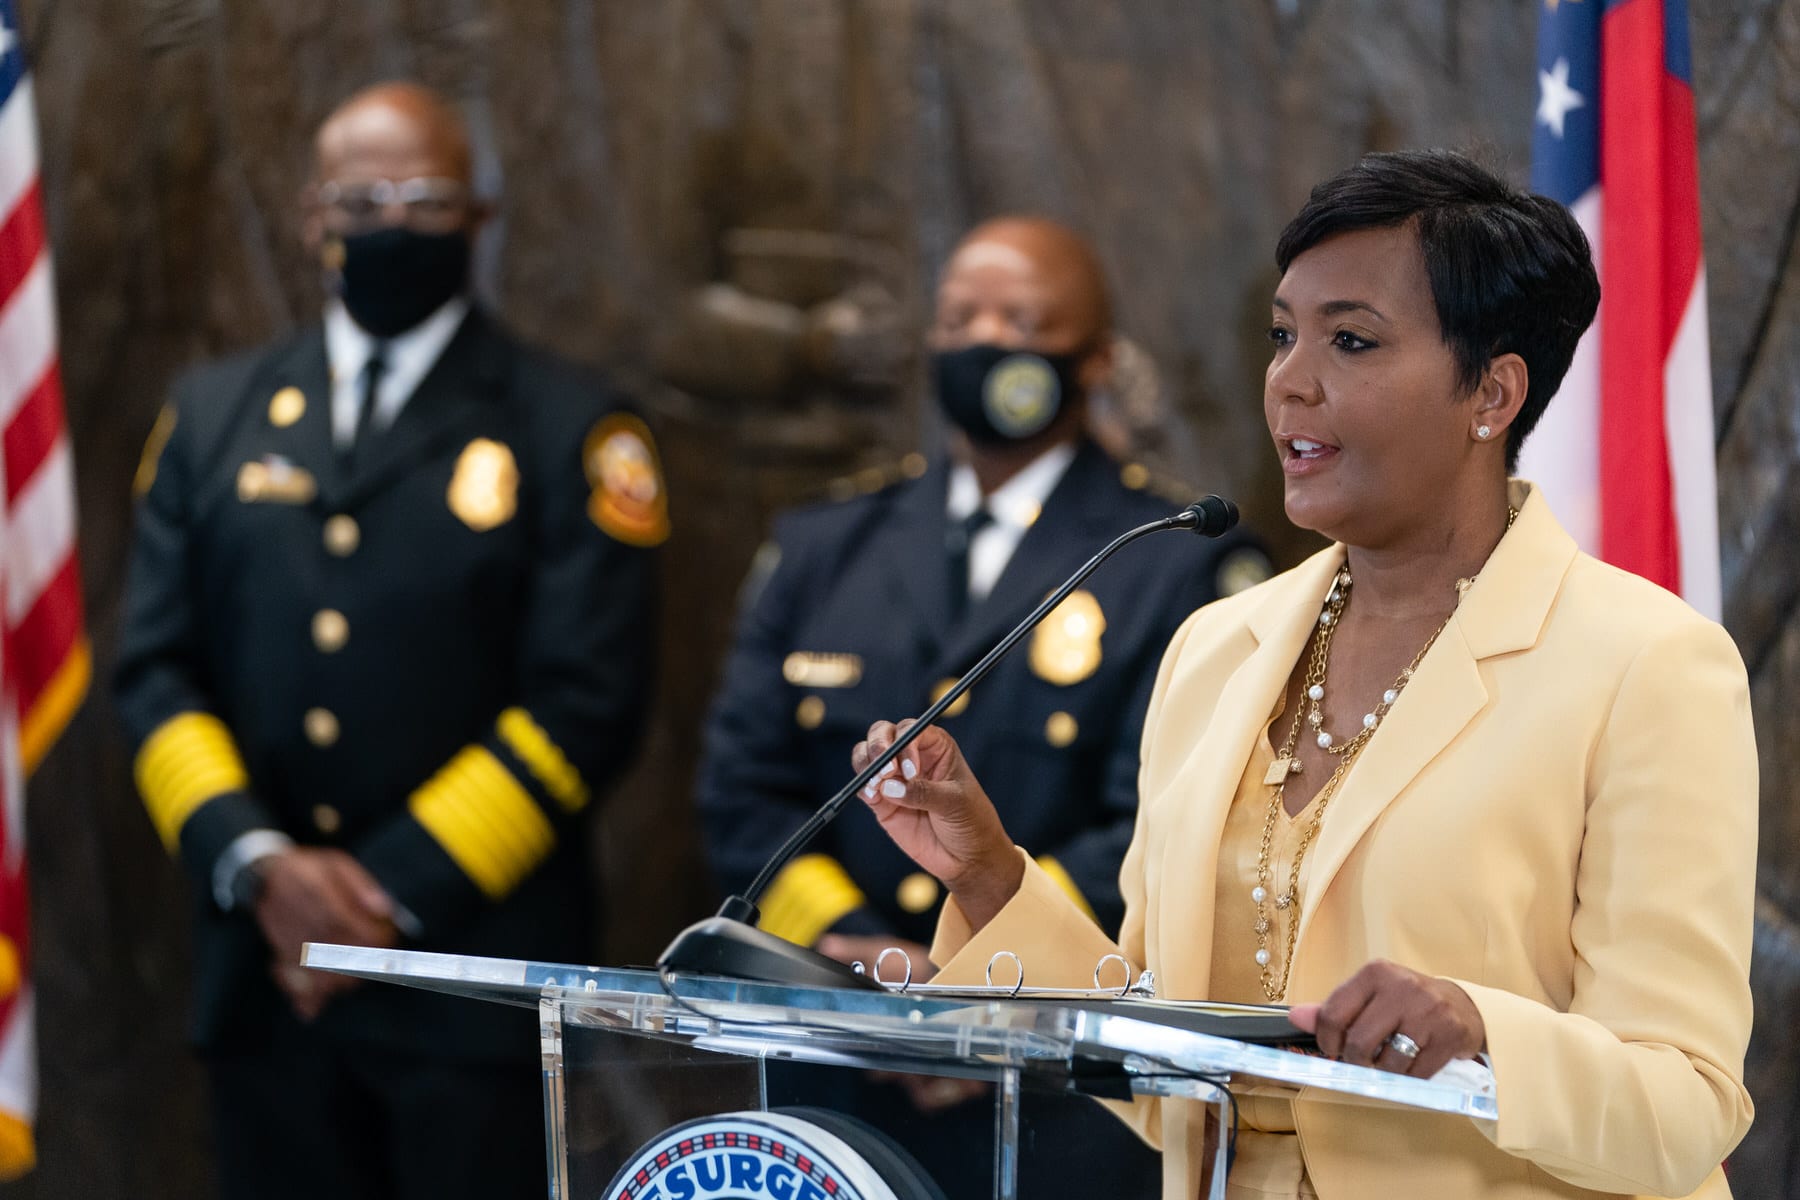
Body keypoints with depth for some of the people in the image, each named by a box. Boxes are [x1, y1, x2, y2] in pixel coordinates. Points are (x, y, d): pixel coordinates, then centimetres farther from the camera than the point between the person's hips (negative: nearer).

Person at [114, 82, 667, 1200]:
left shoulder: (568, 429, 1)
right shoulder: (215, 416, 13)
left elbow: (587, 702, -6)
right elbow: (157, 669, 8)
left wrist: (395, 893, -12)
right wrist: (258, 864, -9)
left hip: (473, 976, -3)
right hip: (264, 974, 3)